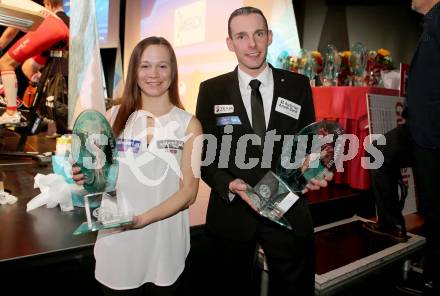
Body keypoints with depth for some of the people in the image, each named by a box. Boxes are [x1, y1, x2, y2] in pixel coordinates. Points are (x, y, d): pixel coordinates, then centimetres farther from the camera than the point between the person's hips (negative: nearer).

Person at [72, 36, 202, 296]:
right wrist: (85, 177, -13)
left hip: (165, 243, -1)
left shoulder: (189, 124, -2)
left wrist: (142, 219, -20)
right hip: (117, 241, 1)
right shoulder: (114, 117, 2)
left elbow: (189, 192, -7)